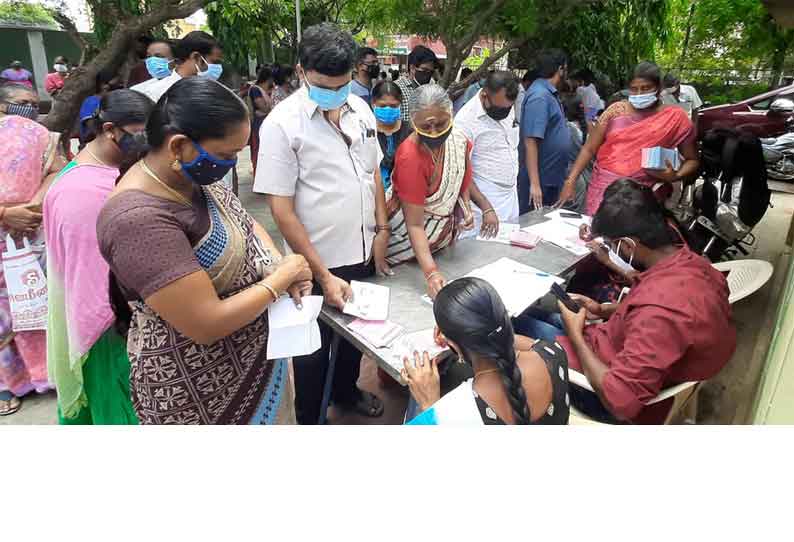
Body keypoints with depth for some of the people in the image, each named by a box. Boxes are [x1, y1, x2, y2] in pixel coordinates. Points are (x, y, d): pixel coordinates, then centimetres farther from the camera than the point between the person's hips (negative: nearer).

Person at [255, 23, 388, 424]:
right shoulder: (281, 124, -17)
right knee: (314, 351, 13)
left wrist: (382, 230, 5)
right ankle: (308, 419, 38)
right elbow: (281, 209, -17)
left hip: (362, 253, 6)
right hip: (316, 264, -5)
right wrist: (322, 274, -19)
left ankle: (346, 391, 51)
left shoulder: (360, 109, 1)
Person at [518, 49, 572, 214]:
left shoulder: (549, 93, 12)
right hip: (540, 181, -10)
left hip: (552, 178, 10)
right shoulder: (540, 97, -19)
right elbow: (530, 141, -25)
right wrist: (534, 184, -29)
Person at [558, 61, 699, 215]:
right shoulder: (616, 110, 3)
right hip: (604, 189, 1)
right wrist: (570, 182, -7)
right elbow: (589, 149, 3)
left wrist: (675, 176, -12)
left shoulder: (675, 118, 2)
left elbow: (693, 160, 8)